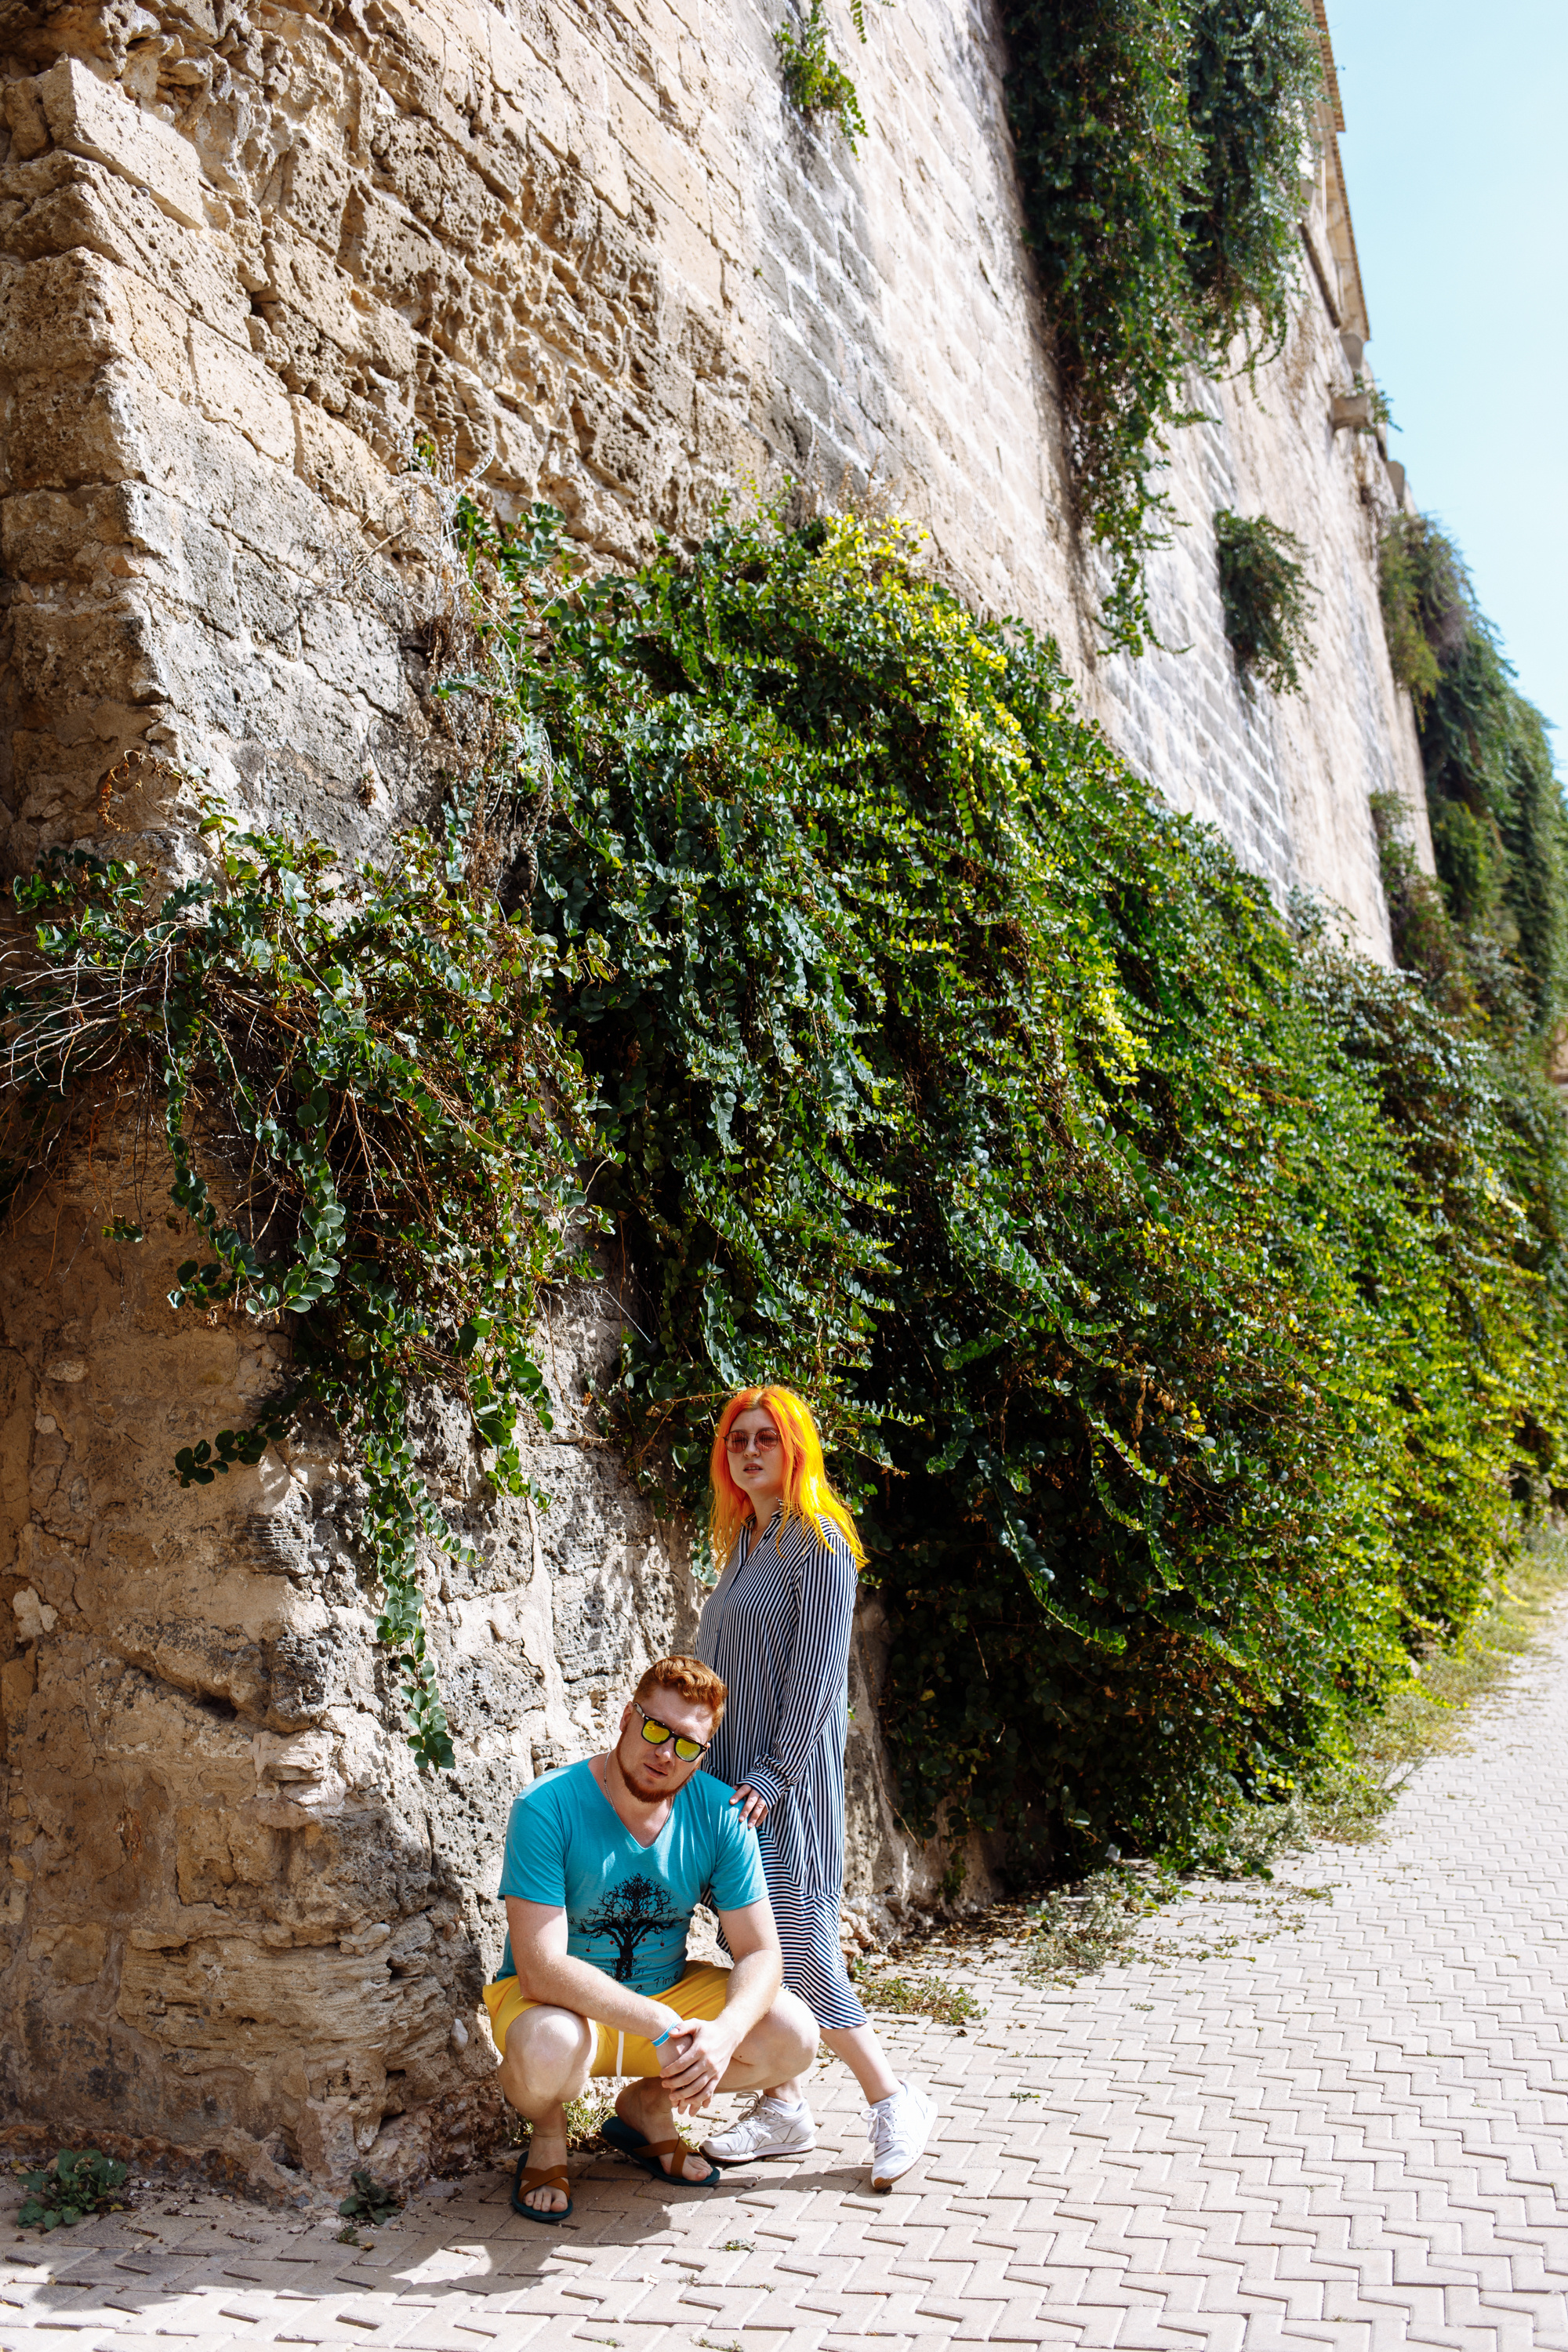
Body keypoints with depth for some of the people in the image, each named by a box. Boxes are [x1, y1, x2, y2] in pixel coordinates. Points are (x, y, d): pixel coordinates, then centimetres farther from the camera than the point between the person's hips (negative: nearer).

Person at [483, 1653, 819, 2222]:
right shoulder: (548, 1808, -24)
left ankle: (648, 2104, 10)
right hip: (563, 2002, -4)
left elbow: (760, 1952, -10)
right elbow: (542, 1969, -30)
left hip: (668, 1992, 4)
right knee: (549, 2051, -38)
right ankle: (547, 2132, 0)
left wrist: (724, 2033, -32)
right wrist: (663, 2027, -37)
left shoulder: (719, 1816, -12)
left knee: (793, 2036, -17)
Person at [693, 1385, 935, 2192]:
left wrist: (776, 1773, -18)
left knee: (794, 1938, -9)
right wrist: (690, 1753, 15)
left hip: (786, 1772, -8)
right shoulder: (744, 1542, 14)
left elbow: (817, 1671, -14)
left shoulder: (818, 1541, -10)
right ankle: (783, 2107, 19)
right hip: (729, 1765, 8)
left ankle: (894, 2101, 5)